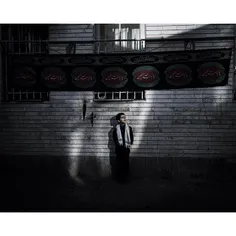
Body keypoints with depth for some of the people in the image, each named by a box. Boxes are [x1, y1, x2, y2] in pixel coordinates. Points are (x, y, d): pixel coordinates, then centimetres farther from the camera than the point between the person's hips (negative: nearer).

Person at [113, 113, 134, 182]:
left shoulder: (129, 128, 2)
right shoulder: (116, 129, 0)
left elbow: (132, 137, 6)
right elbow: (114, 138, 4)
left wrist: (130, 144, -6)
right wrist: (118, 143, -9)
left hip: (126, 148, 1)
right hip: (119, 148, -1)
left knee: (126, 163, 3)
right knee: (119, 163, 3)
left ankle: (125, 178, 14)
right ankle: (120, 178, 12)